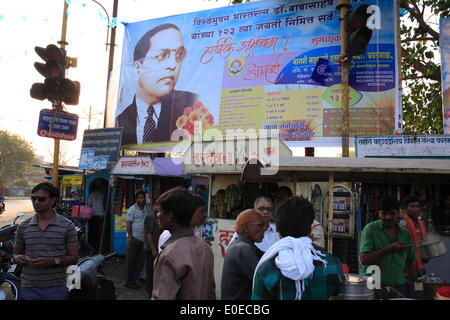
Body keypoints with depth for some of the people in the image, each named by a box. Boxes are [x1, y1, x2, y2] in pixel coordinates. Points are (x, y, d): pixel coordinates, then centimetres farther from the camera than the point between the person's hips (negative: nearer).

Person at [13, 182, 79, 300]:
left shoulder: (67, 226, -3)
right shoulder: (23, 226, 6)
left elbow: (74, 258, -2)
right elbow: (16, 253, 16)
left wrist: (53, 261, -18)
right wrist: (18, 258, -7)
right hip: (29, 289, 2)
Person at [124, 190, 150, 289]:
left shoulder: (148, 208, 9)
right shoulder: (132, 209, -6)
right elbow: (128, 224, -8)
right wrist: (130, 237, -11)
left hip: (143, 239, 6)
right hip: (134, 238, -6)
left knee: (140, 261, 9)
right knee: (131, 261, 2)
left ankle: (133, 280, 21)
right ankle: (129, 281, 14)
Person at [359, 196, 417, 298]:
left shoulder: (405, 233, 8)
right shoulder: (370, 229, -7)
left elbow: (410, 262, 14)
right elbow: (364, 259, -16)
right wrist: (389, 249, -20)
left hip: (399, 286, 4)